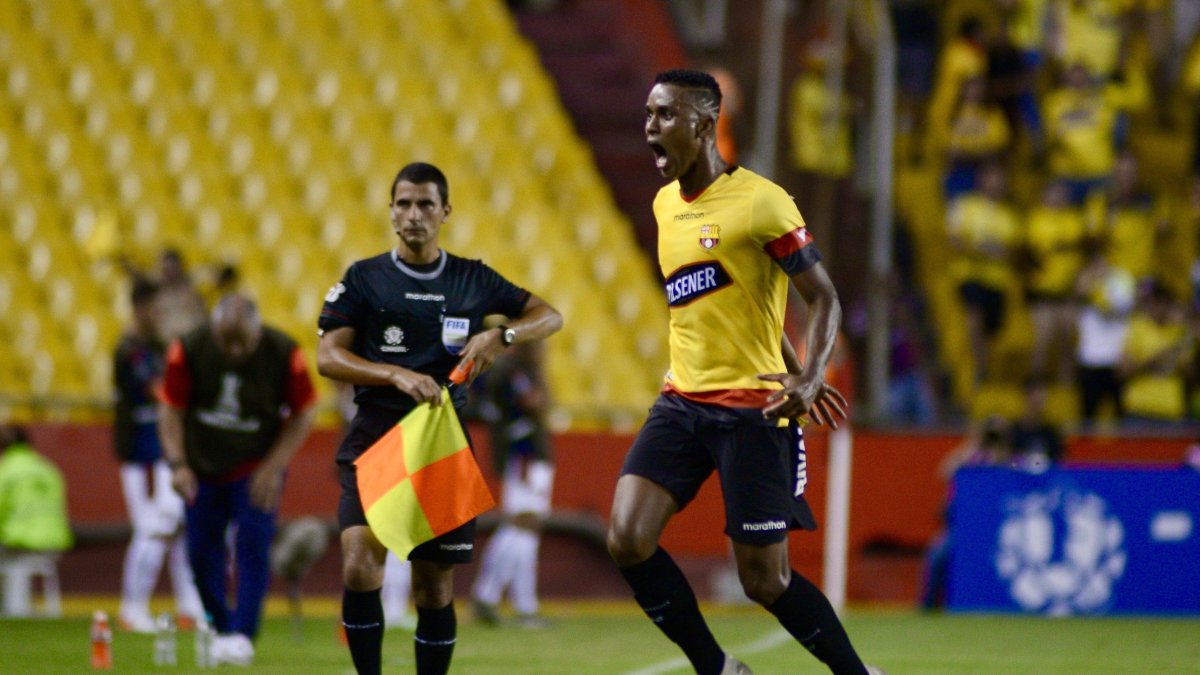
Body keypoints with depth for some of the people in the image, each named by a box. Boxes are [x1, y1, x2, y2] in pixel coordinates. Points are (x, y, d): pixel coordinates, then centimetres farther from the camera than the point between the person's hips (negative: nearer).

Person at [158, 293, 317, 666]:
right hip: (203, 466, 2)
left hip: (256, 470, -2)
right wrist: (177, 463, -17)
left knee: (253, 548, -14)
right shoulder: (188, 350, -17)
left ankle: (242, 635, -12)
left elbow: (301, 414, -5)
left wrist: (273, 467, -12)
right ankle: (221, 628, 19)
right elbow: (171, 410, -6)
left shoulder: (284, 354, -19)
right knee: (202, 552, 1)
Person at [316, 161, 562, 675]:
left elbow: (550, 316, 15)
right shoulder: (364, 278, 3)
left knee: (435, 590, 4)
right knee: (359, 566, -21)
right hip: (374, 440, -2)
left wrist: (501, 336, -5)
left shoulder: (474, 279, 9)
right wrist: (397, 375, -20)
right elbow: (328, 357, -5)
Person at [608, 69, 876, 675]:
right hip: (682, 400, 7)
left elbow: (824, 297, -11)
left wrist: (807, 378, -27)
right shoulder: (666, 204, 13)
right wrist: (795, 372, 24)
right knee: (627, 539, -12)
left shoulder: (759, 201, -11)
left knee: (765, 581, -4)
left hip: (753, 407, -7)